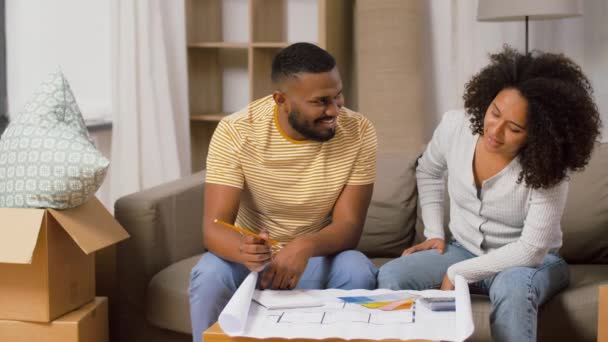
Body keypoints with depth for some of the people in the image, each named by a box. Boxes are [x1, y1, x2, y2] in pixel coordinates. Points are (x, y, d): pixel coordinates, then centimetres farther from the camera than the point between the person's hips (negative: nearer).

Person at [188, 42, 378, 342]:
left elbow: (349, 226, -18)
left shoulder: (359, 132, -16)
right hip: (253, 253, 0)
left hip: (319, 255, 1)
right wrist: (243, 251, -48)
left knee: (358, 272, -30)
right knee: (208, 276, -30)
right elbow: (214, 227, -24)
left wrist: (305, 246, -40)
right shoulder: (234, 132, -19)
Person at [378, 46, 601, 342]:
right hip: (463, 249, 4)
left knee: (511, 289, -40)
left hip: (531, 260, -4)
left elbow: (531, 249, -26)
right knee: (390, 277, -21)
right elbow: (428, 172, 8)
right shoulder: (454, 126, -14)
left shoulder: (546, 168, -26)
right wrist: (434, 233, 1)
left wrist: (457, 273, -23)